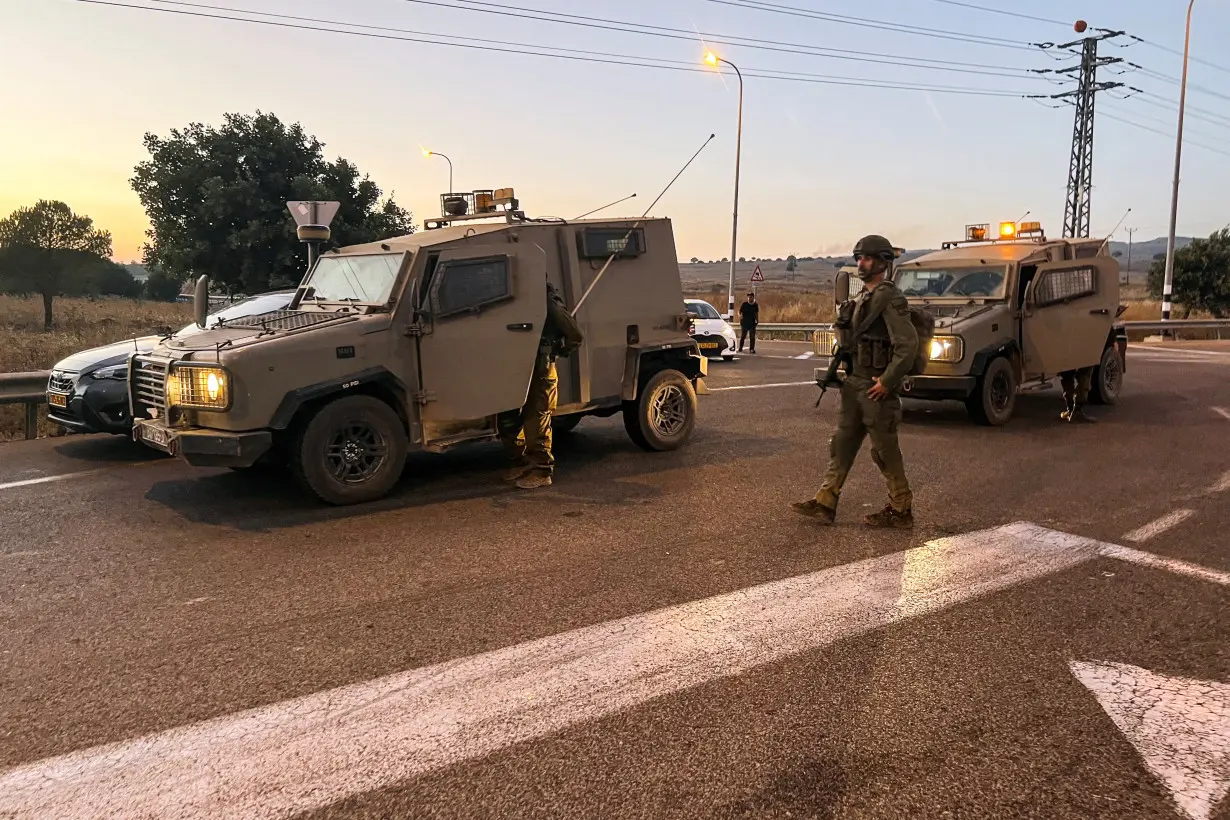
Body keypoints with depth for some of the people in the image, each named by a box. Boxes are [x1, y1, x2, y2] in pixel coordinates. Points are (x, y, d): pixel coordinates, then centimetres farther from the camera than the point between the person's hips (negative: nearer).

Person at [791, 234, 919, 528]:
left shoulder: (890, 299, -14)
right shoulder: (863, 297, 14)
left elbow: (908, 344, -21)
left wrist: (887, 381, -21)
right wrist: (848, 375, 15)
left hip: (876, 388, -9)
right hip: (855, 384, 9)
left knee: (885, 450, -1)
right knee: (842, 444, 9)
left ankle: (901, 510, 11)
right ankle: (825, 503, 14)